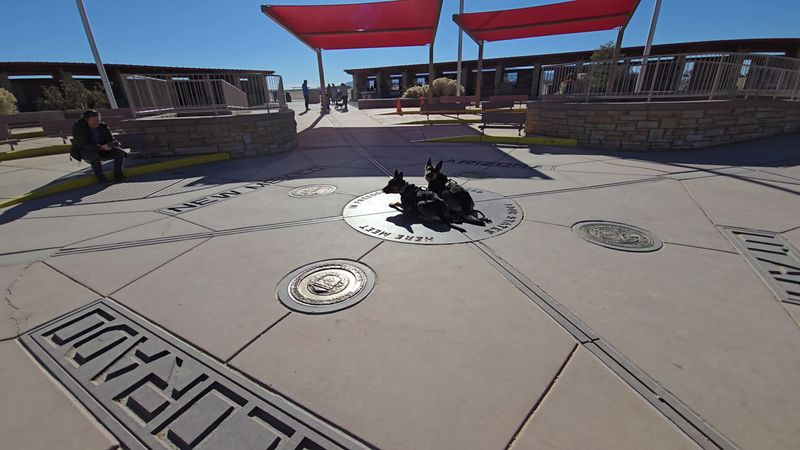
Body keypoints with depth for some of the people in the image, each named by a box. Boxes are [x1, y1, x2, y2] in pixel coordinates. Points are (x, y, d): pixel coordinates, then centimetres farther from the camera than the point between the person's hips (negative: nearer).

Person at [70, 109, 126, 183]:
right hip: (85, 151, -4)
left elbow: (111, 140, 0)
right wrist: (101, 147, -37)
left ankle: (118, 173, -10)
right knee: (94, 155, -38)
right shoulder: (78, 127, -14)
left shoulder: (102, 126, -1)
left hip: (101, 149, 5)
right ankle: (100, 176, -25)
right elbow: (83, 145, -23)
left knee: (119, 151, -18)